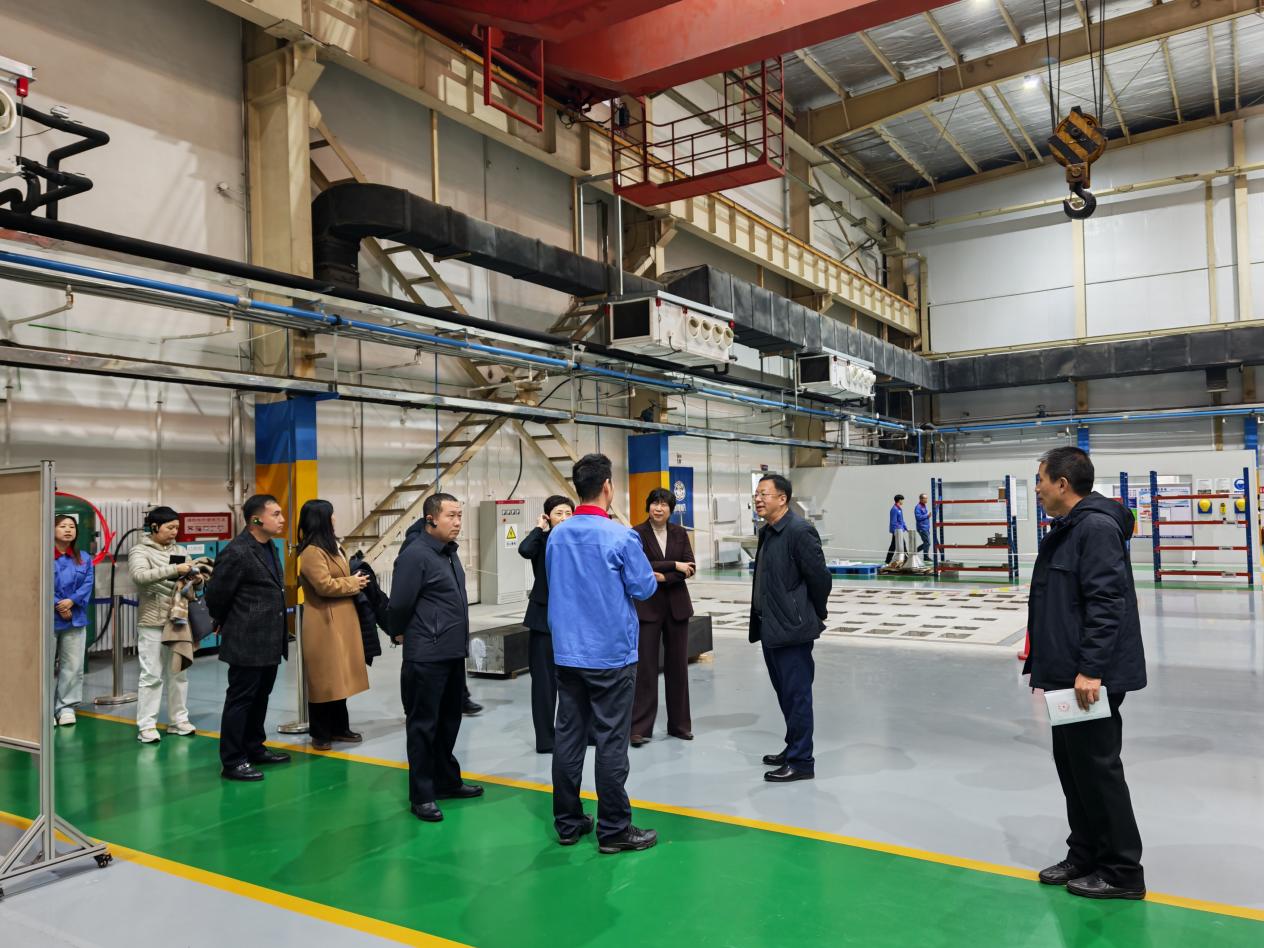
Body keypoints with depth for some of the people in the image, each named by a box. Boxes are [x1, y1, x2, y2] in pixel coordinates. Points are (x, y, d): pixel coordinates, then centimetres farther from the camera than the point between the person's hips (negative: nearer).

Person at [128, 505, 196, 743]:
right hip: (152, 623, -5)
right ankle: (146, 726, 6)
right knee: (151, 675, -2)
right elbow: (140, 576, -22)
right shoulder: (140, 550, -4)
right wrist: (174, 569, -30)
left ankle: (178, 720, 20)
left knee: (179, 673, 10)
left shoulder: (180, 550, 12)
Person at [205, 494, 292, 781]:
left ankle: (254, 748, 32)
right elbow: (215, 596, -11)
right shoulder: (236, 553, -17)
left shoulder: (270, 548, 11)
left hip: (269, 643, 9)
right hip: (247, 644, -8)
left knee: (260, 698, 19)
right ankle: (232, 762, 10)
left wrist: (280, 633, 15)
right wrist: (230, 626, 4)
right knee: (240, 701, 1)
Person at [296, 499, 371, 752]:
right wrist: (353, 584, -11)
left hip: (341, 621, 10)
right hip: (324, 623, -10)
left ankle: (339, 727, 21)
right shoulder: (312, 552, -16)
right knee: (324, 679, -3)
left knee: (338, 678, 13)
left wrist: (356, 579, 10)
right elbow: (325, 585, -23)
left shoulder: (332, 547, 16)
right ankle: (320, 734, 6)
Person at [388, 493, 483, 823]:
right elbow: (400, 604, -17)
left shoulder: (448, 551, 11)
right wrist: (401, 634, -1)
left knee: (449, 721, 18)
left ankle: (447, 781, 31)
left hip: (454, 653, 9)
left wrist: (460, 640, 16)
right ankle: (422, 795, 12)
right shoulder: (415, 554, -17)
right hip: (426, 656, -9)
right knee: (424, 725, 2)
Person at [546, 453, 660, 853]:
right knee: (611, 741, 2)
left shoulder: (556, 536, 3)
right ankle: (613, 830, 10)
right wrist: (652, 578, 13)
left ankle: (567, 823, 21)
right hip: (611, 653, -5)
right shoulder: (620, 536, -15)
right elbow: (643, 588, -10)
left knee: (568, 736, 11)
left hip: (567, 651, 6)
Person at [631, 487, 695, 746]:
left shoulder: (680, 533, 7)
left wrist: (663, 577, -16)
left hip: (676, 605, 4)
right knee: (645, 666, -3)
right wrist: (674, 565, -15)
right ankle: (640, 728, 3)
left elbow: (690, 567, -2)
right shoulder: (637, 534, -3)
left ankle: (679, 724, 21)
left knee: (678, 665, 9)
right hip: (647, 606, -3)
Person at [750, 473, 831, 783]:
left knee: (796, 694, 0)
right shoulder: (767, 532, 11)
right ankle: (794, 749, 33)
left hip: (792, 629, -9)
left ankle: (801, 761, 10)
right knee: (785, 692, 19)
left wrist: (818, 615, -5)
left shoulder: (799, 531, -17)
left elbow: (820, 577, -16)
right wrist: (762, 619, 15)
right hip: (770, 627, 9)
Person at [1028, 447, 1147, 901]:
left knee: (1097, 767, 0)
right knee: (1071, 764, 16)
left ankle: (1122, 871, 14)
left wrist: (1090, 669, -26)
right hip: (1067, 673, 10)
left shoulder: (1097, 527, -17)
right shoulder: (1065, 530, 14)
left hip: (1092, 677, -10)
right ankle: (1084, 856, 28)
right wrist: (1040, 655, 22)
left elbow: (1107, 603, -24)